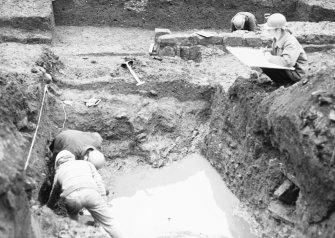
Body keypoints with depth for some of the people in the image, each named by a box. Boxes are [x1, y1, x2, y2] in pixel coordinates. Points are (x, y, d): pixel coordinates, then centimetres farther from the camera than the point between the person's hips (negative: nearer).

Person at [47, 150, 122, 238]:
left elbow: (53, 195, 48)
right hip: (90, 192, 0)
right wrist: (104, 204, 17)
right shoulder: (86, 163, 36)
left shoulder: (59, 172, 37)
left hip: (71, 195, 1)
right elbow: (99, 182, 21)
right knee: (108, 224, 6)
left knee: (73, 220, 32)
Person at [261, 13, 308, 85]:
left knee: (266, 68, -26)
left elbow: (287, 62, -42)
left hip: (295, 74, -9)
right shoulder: (277, 39, 1)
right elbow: (275, 52, 20)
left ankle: (286, 84, -8)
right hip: (284, 68, 9)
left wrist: (270, 57, -29)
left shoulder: (291, 43, -27)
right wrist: (266, 52, -2)